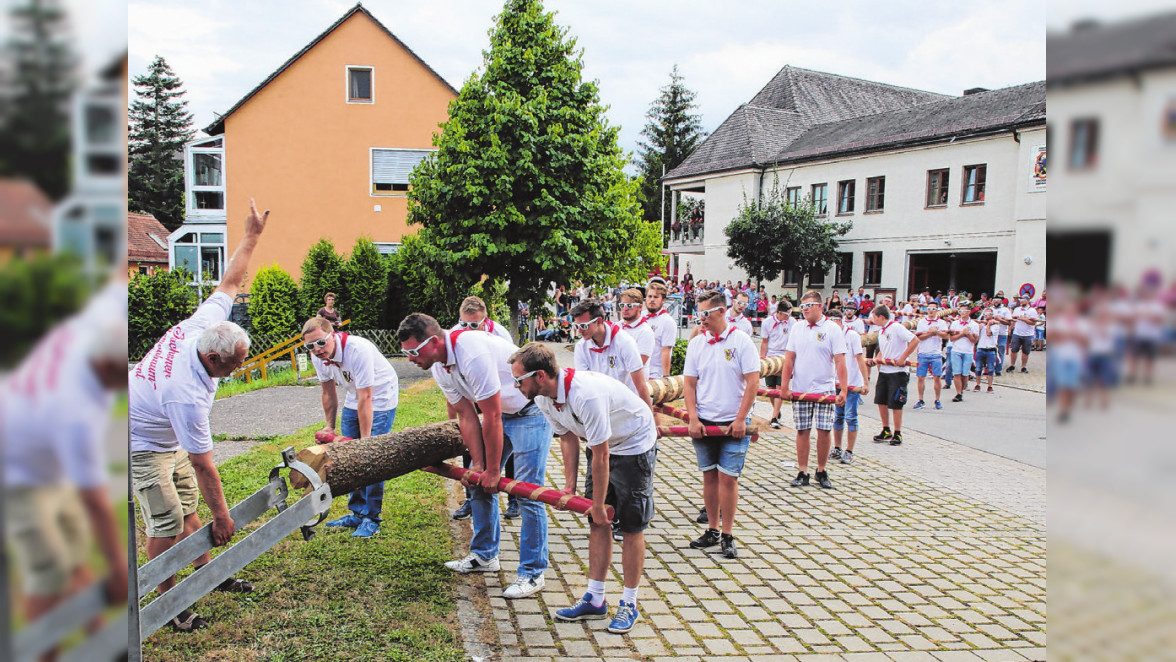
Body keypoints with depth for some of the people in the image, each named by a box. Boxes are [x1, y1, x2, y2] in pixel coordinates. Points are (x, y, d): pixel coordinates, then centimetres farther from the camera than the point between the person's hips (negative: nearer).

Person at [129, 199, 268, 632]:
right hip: (144, 446, -9)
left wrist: (252, 235, 0)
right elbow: (203, 464, -32)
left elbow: (229, 282, -6)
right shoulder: (188, 396, -40)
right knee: (166, 522, -7)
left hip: (169, 438, 9)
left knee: (188, 510, 15)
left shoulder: (202, 325, -21)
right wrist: (222, 516, -22)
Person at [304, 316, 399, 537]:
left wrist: (365, 440, -28)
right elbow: (329, 392, 5)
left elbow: (365, 399, -31)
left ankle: (371, 519, 0)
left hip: (380, 399, -7)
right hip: (353, 400, 7)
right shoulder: (318, 356, -12)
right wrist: (329, 426, 5)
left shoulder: (357, 350, -34)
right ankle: (357, 513, 19)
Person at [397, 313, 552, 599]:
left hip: (531, 411, -9)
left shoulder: (472, 353, -33)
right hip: (498, 412, 9)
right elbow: (467, 416, 1)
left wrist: (493, 470, -18)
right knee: (478, 480, 12)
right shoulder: (439, 366, -3)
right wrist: (478, 464, -4)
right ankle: (484, 555, 28)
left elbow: (492, 418, -28)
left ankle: (532, 573, 2)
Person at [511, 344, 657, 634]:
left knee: (631, 527, -1)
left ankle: (629, 604, 13)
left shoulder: (585, 395, -38)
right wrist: (569, 485, 2)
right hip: (603, 446, 8)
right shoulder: (544, 397, -12)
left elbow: (600, 457, -29)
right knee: (597, 524, 8)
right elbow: (568, 438, 4)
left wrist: (599, 504, -18)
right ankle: (595, 600, 17)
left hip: (635, 445, -8)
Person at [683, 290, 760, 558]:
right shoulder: (696, 343, 5)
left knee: (728, 478, -3)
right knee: (709, 476, 10)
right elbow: (689, 383, 6)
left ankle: (727, 536, 8)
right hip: (704, 422, 4)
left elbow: (753, 382, -8)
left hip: (733, 423, -3)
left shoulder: (741, 340, -6)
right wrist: (693, 419, -4)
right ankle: (712, 531, 22)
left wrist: (740, 420, -12)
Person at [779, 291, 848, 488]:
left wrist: (844, 390, -13)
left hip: (824, 389, -2)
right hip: (800, 389, 2)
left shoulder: (832, 329, -3)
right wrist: (784, 386, 2)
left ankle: (821, 472, 17)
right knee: (802, 431, 5)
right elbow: (789, 359, 8)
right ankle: (803, 473, 14)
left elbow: (840, 362, -6)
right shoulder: (797, 328, 7)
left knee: (823, 431, 0)